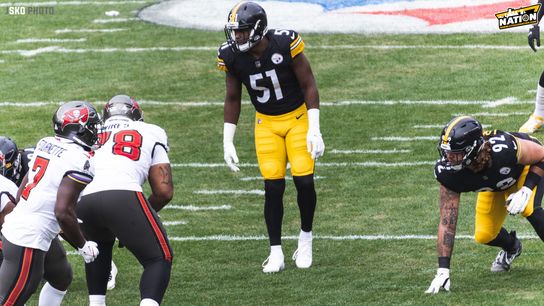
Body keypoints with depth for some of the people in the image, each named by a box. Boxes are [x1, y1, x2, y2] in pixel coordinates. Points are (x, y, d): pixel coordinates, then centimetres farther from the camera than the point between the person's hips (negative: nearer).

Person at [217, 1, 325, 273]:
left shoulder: (285, 44, -25)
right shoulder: (232, 56, -14)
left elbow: (308, 85, -14)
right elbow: (233, 99, 2)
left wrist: (314, 130, -17)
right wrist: (227, 141, 1)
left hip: (298, 118, -2)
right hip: (267, 124, 2)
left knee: (304, 181, -11)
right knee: (273, 187, -6)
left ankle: (305, 239, 13)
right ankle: (275, 253, 2)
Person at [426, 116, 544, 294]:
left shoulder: (503, 149, -45)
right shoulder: (448, 172, -34)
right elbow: (447, 222, -29)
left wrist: (526, 189, -37)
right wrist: (443, 270, -33)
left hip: (527, 168, -4)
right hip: (493, 185, 4)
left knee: (528, 209, -32)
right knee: (484, 236, -1)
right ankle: (511, 248, 35)